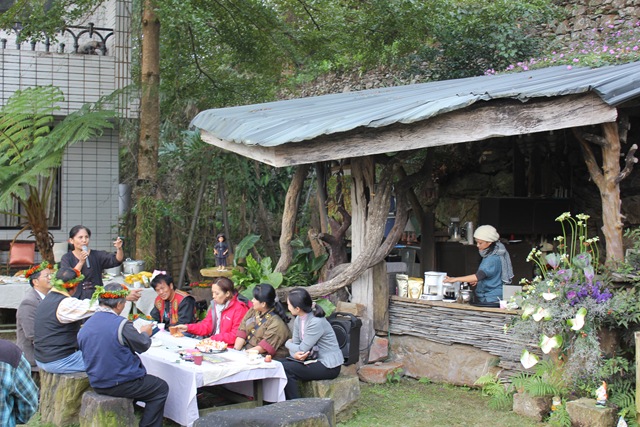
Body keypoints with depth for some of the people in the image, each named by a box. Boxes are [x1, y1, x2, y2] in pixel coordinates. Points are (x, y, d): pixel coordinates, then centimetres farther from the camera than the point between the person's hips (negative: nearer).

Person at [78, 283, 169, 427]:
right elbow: (143, 345, -10)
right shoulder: (121, 324, -21)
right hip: (121, 384, -7)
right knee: (161, 388, 12)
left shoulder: (85, 326, 0)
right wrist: (145, 333, 14)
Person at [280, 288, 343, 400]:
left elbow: (302, 349, -20)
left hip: (328, 366, -9)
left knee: (286, 368, -20)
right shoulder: (298, 319, 3)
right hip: (314, 359, 9)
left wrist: (288, 343, 0)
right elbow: (295, 344, 4)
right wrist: (295, 354, -19)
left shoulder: (316, 322, -24)